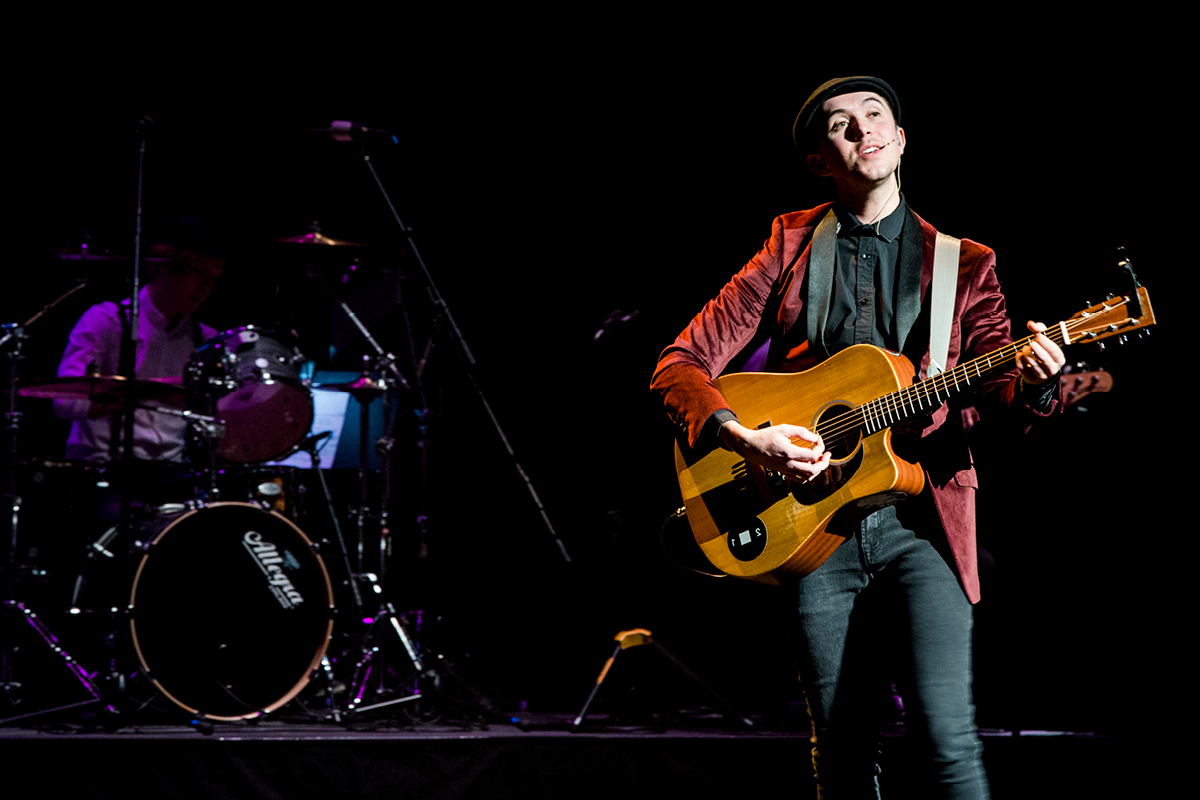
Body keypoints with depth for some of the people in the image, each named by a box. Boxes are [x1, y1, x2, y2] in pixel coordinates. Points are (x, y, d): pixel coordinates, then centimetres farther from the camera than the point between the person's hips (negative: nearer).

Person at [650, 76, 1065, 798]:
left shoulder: (963, 264, 10)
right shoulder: (791, 251, 8)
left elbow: (1002, 394, 2)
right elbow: (680, 366, 4)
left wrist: (1033, 383, -23)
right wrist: (750, 439, -14)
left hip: (922, 518, -1)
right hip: (814, 522, 1)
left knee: (947, 736, -16)